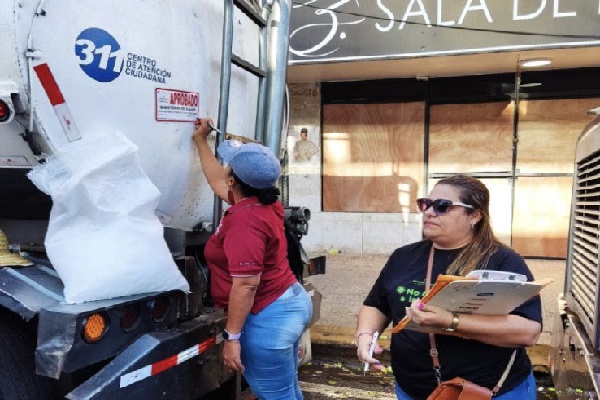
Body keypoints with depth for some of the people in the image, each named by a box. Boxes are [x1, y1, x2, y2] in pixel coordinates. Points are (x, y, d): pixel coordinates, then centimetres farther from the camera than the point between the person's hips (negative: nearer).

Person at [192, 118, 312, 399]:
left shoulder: (245, 220, -23)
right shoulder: (264, 203, 7)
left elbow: (246, 284, -27)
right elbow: (217, 182, 24)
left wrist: (232, 336, -21)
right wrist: (200, 141, 33)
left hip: (268, 318, -10)